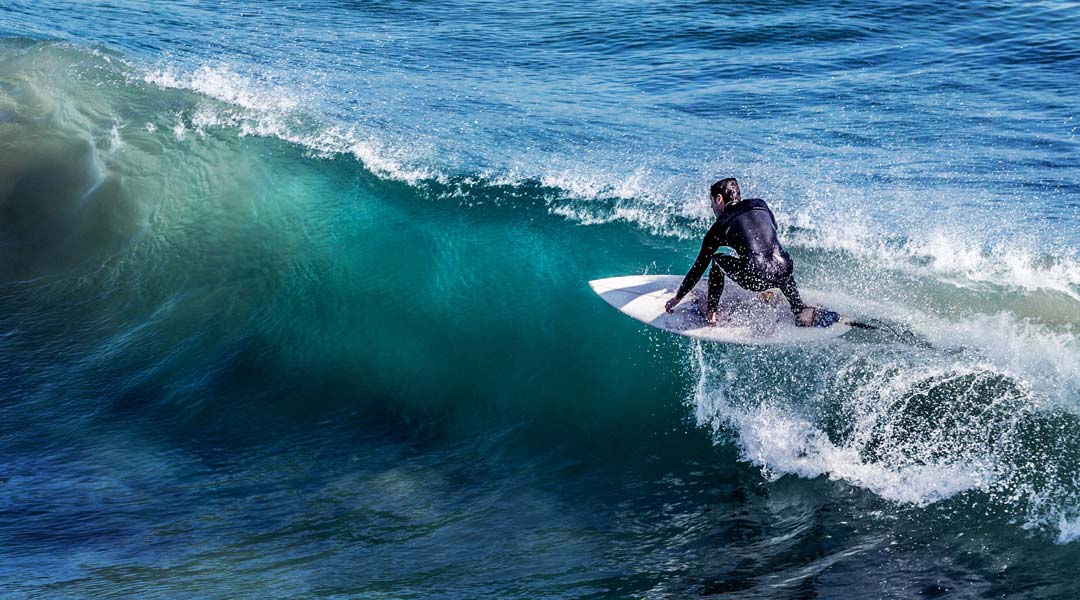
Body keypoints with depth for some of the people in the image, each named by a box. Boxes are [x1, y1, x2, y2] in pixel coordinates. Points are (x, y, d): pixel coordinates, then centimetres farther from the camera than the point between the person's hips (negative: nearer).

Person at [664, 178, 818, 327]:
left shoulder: (720, 227, 12)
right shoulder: (761, 204, 20)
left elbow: (699, 267, 17)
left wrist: (677, 298, 27)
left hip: (755, 279, -4)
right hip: (783, 273, 4)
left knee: (717, 261, 23)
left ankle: (711, 314, 23)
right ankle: (800, 310, 27)